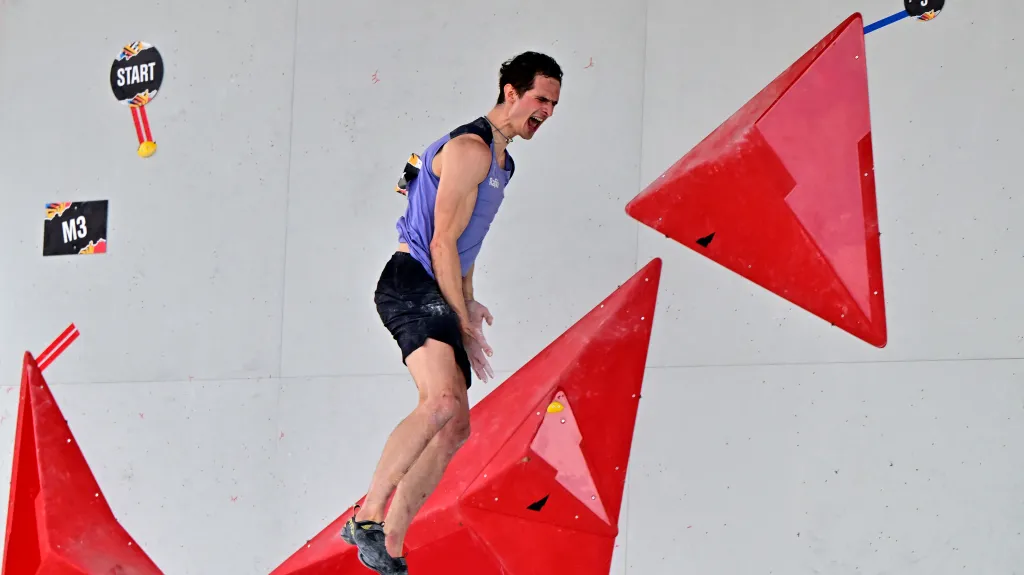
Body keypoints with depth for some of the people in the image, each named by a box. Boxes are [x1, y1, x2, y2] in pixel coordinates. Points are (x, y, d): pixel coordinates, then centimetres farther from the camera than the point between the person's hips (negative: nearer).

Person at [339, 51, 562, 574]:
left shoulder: (502, 161, 22)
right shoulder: (470, 148, -11)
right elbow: (441, 243, -15)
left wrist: (469, 303, 20)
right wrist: (466, 325, -15)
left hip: (440, 296, 10)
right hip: (410, 284, -10)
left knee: (455, 427, 2)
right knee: (443, 400, -29)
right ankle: (367, 518, -27)